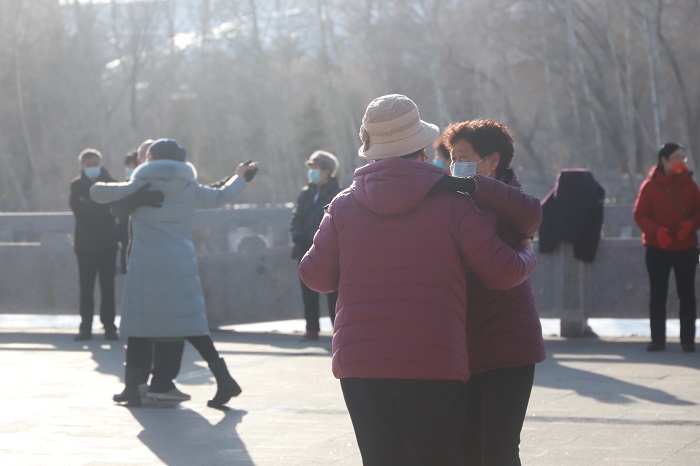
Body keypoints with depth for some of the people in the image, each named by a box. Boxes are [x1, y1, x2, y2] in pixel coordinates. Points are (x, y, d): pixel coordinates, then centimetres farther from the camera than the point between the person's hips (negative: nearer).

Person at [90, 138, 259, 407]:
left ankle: (132, 388, 4)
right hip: (182, 266, 3)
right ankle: (224, 380, -2)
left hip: (147, 269, -3)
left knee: (139, 327, 4)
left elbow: (98, 193, 0)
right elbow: (220, 197, 23)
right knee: (191, 326, 7)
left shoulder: (140, 187, 0)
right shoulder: (189, 189, 8)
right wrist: (241, 178, 41)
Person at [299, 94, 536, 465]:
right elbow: (503, 271, -3)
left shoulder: (344, 205, 5)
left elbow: (316, 277, 9)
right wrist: (527, 254, 20)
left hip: (359, 367, 3)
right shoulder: (451, 202, -2)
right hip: (432, 368, -3)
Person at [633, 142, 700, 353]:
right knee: (657, 295, 2)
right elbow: (640, 215, -4)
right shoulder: (650, 186, -1)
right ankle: (657, 339, 8)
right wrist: (656, 231, -21)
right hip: (657, 248, -1)